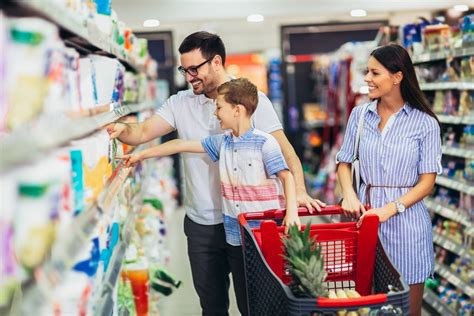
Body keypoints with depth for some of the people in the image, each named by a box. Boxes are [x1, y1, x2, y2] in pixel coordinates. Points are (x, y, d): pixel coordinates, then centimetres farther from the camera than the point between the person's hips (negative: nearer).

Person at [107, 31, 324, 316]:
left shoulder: (253, 100, -6)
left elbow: (285, 151, -10)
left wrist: (299, 191, -25)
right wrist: (122, 130, -27)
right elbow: (143, 132, -4)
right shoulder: (180, 103, 4)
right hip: (201, 224, 3)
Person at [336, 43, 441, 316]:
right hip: (366, 212, 3)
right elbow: (344, 162, 11)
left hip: (406, 219, -2)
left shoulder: (425, 123, -5)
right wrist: (349, 195, -9)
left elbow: (427, 181, -7)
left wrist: (390, 209, -19)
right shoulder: (360, 115, 5)